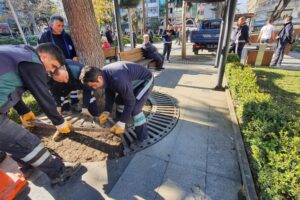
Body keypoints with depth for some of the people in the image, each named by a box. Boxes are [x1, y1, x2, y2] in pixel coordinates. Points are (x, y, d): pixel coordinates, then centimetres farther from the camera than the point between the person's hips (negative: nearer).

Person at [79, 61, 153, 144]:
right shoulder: (104, 74, -11)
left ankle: (142, 138, -2)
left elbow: (130, 102, -30)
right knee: (119, 100, 15)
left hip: (145, 80, -9)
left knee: (135, 108, -21)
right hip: (133, 81, 9)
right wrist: (107, 111, -5)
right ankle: (119, 125, 35)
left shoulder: (118, 80, -39)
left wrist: (122, 122, -24)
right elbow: (109, 93, 3)